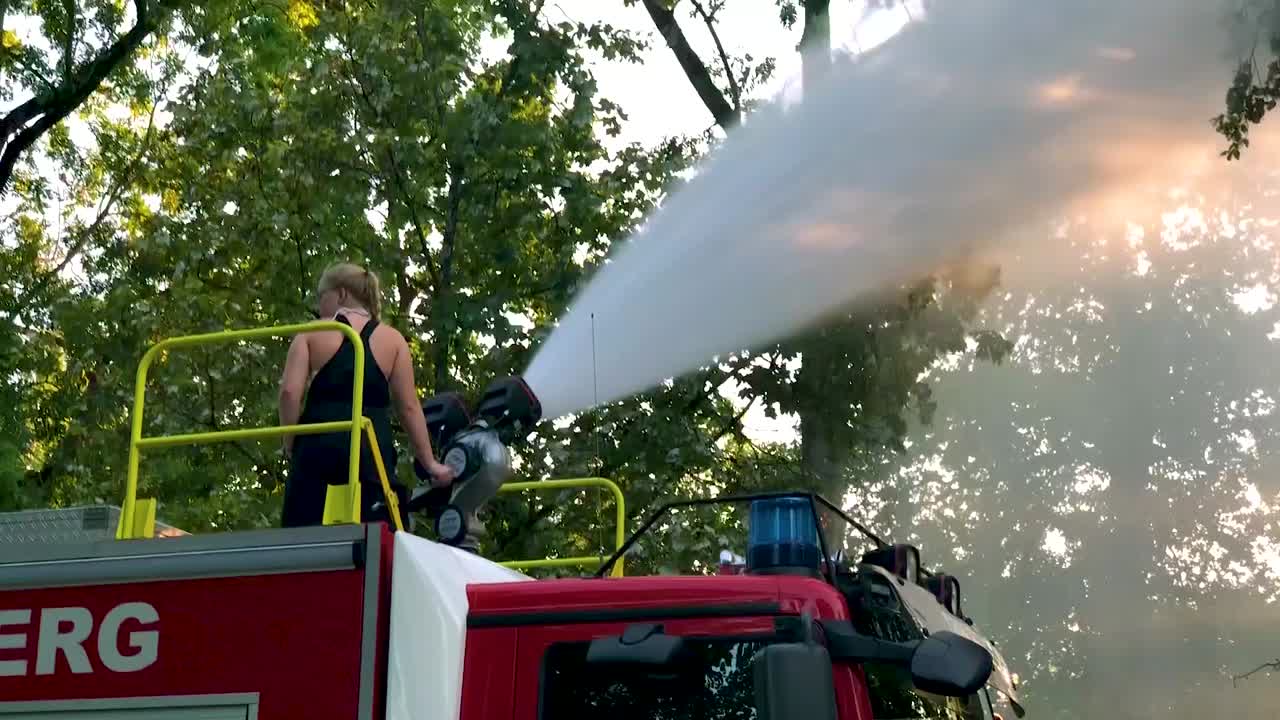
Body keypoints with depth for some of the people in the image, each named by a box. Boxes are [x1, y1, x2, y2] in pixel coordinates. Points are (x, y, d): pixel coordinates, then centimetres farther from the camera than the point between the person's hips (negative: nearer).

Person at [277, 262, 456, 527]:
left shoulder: (312, 333, 7)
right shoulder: (392, 339, 10)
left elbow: (289, 392, -5)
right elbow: (409, 407, 6)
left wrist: (290, 443, 7)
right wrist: (429, 463, 10)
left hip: (319, 444, -1)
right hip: (372, 448, 1)